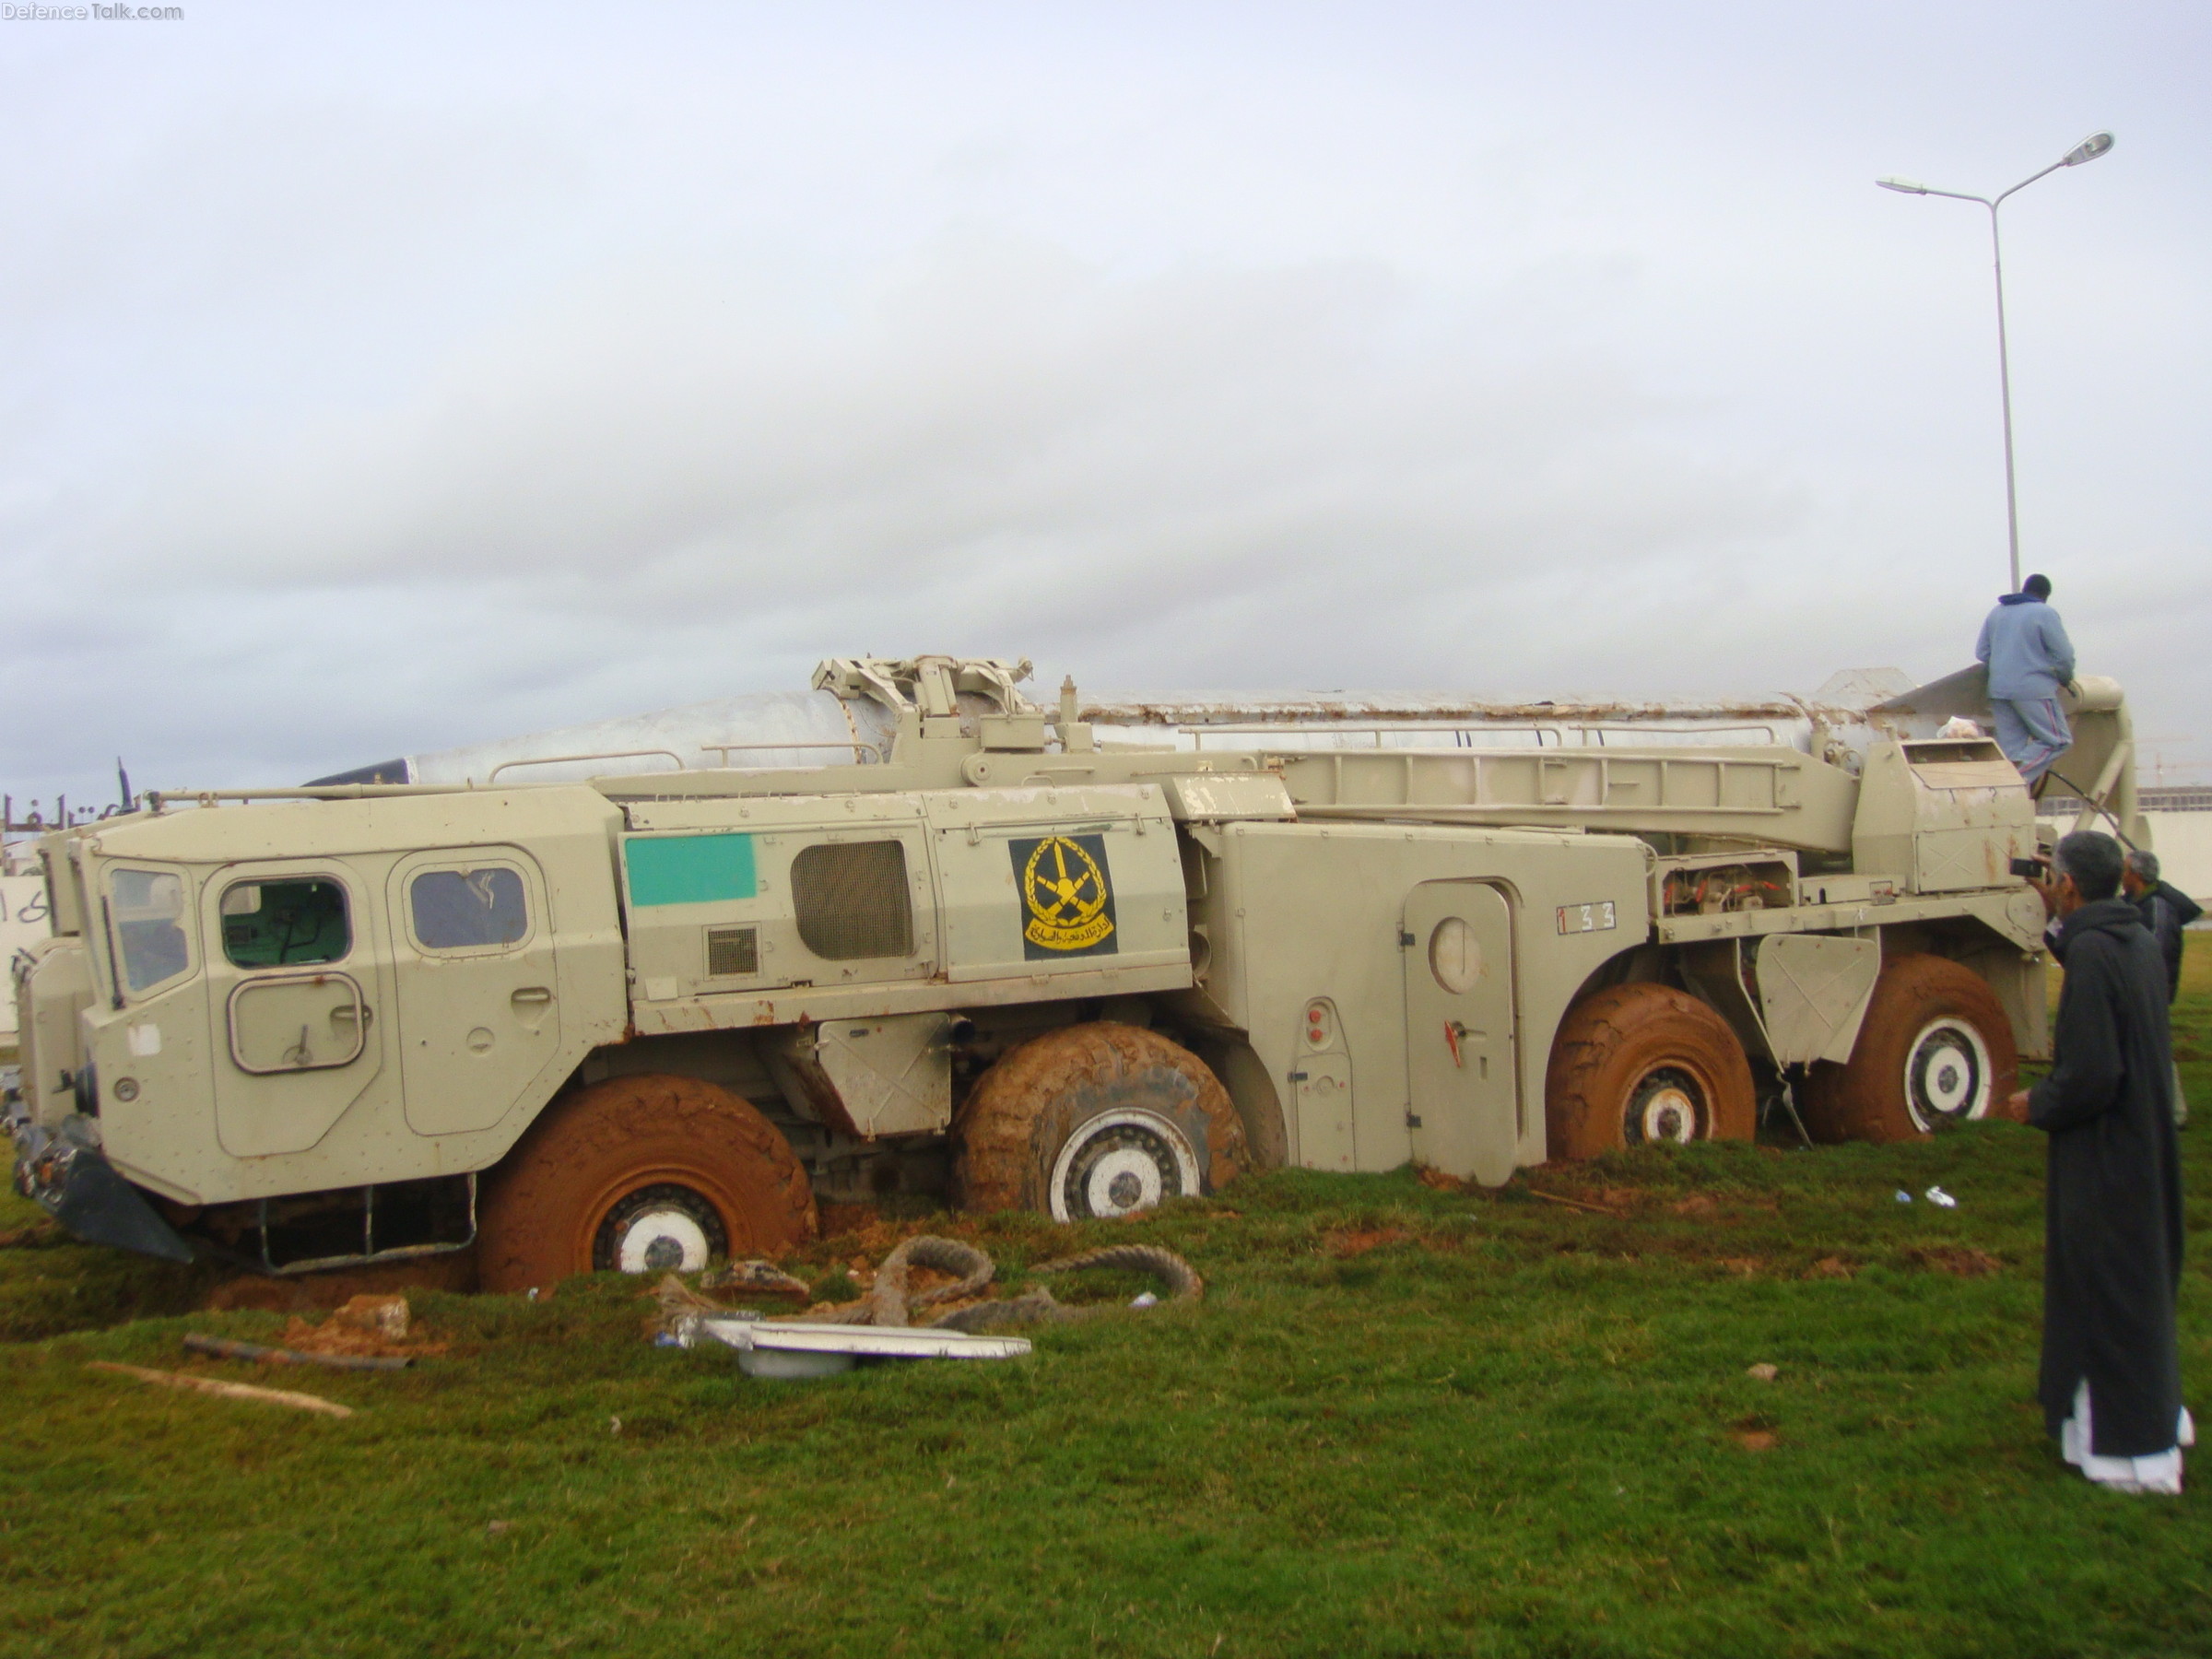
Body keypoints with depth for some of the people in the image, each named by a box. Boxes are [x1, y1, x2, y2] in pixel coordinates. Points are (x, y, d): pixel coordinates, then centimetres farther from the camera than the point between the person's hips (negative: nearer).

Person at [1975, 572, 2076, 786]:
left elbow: (1981, 652, 16)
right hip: (2033, 689, -6)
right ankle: (2017, 774, -17)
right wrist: (2066, 679, 11)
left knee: (2011, 745, 9)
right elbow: (2064, 655, -7)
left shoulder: (1996, 613, 14)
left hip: (1998, 689, 6)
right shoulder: (2045, 613, -5)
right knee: (2057, 740, 0)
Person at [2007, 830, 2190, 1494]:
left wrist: (2037, 1104, -9)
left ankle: (2133, 1449, 13)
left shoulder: (2092, 952, -24)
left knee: (2106, 1295, 3)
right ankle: (2160, 1413, 38)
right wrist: (2060, 922, 19)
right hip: (2148, 1146, 9)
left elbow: (2090, 1076, -27)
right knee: (2140, 1283, 23)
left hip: (2102, 1158, -9)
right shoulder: (2138, 939, 2)